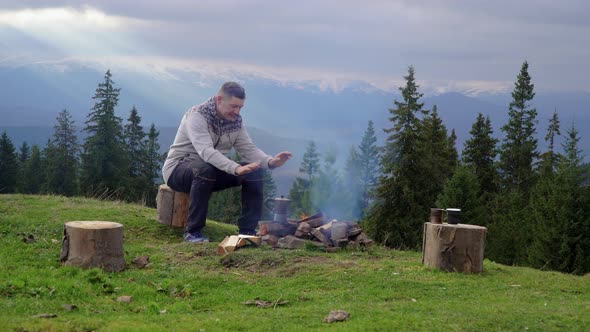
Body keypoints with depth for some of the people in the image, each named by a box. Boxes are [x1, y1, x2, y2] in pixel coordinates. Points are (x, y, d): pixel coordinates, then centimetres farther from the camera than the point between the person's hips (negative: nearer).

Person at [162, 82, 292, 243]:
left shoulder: (235, 120, 2)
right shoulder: (197, 115, -23)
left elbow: (248, 149, -1)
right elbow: (206, 152, -37)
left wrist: (270, 161, -22)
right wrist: (236, 168, -50)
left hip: (214, 170, 7)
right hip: (178, 168, -7)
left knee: (254, 172, -10)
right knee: (205, 169, -40)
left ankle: (248, 230, -3)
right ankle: (193, 232, -29)